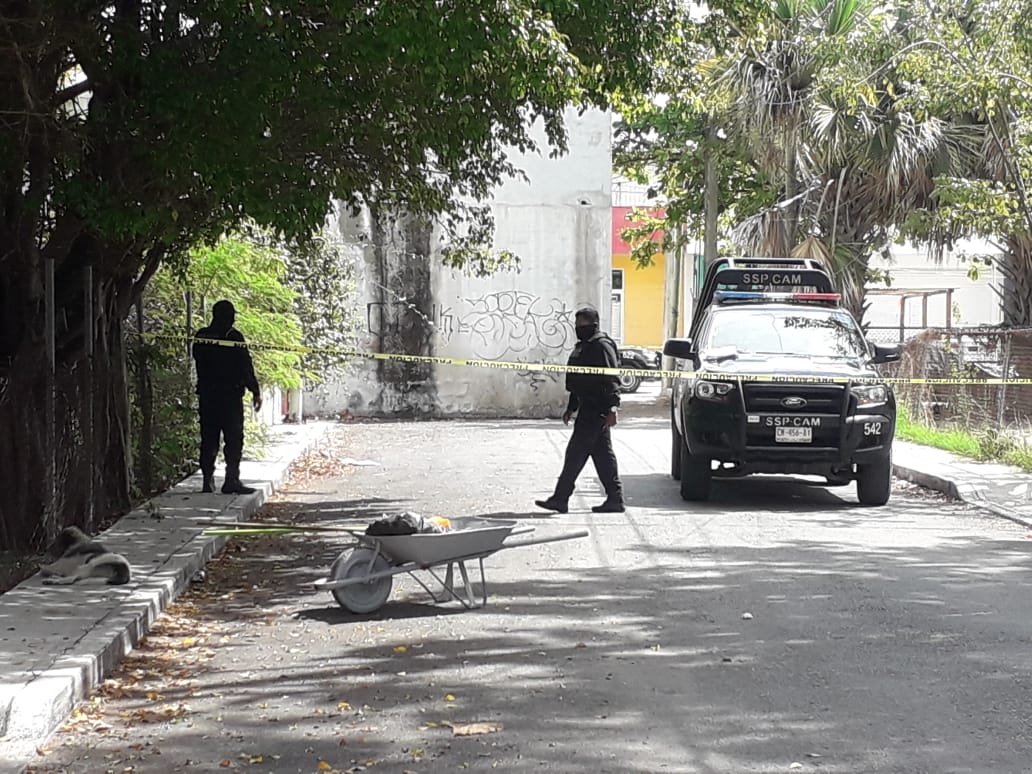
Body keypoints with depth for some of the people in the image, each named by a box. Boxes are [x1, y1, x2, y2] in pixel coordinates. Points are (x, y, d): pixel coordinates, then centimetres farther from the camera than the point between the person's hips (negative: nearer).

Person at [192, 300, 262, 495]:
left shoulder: (200, 337, 7)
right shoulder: (234, 337, -10)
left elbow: (198, 360, 15)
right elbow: (245, 367, -10)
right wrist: (255, 391, -5)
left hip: (206, 395, 6)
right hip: (230, 395, -6)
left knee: (208, 439, 9)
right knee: (233, 438, -4)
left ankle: (208, 480, 9)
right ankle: (231, 480, -10)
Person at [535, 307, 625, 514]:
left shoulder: (602, 346, -13)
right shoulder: (583, 347, 19)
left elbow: (611, 380, -19)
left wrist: (611, 409, -25)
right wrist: (571, 408, 25)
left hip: (596, 410, -10)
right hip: (588, 409, 10)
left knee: (576, 452, -9)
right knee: (602, 455, 10)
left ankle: (560, 498, -7)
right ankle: (615, 498, 12)